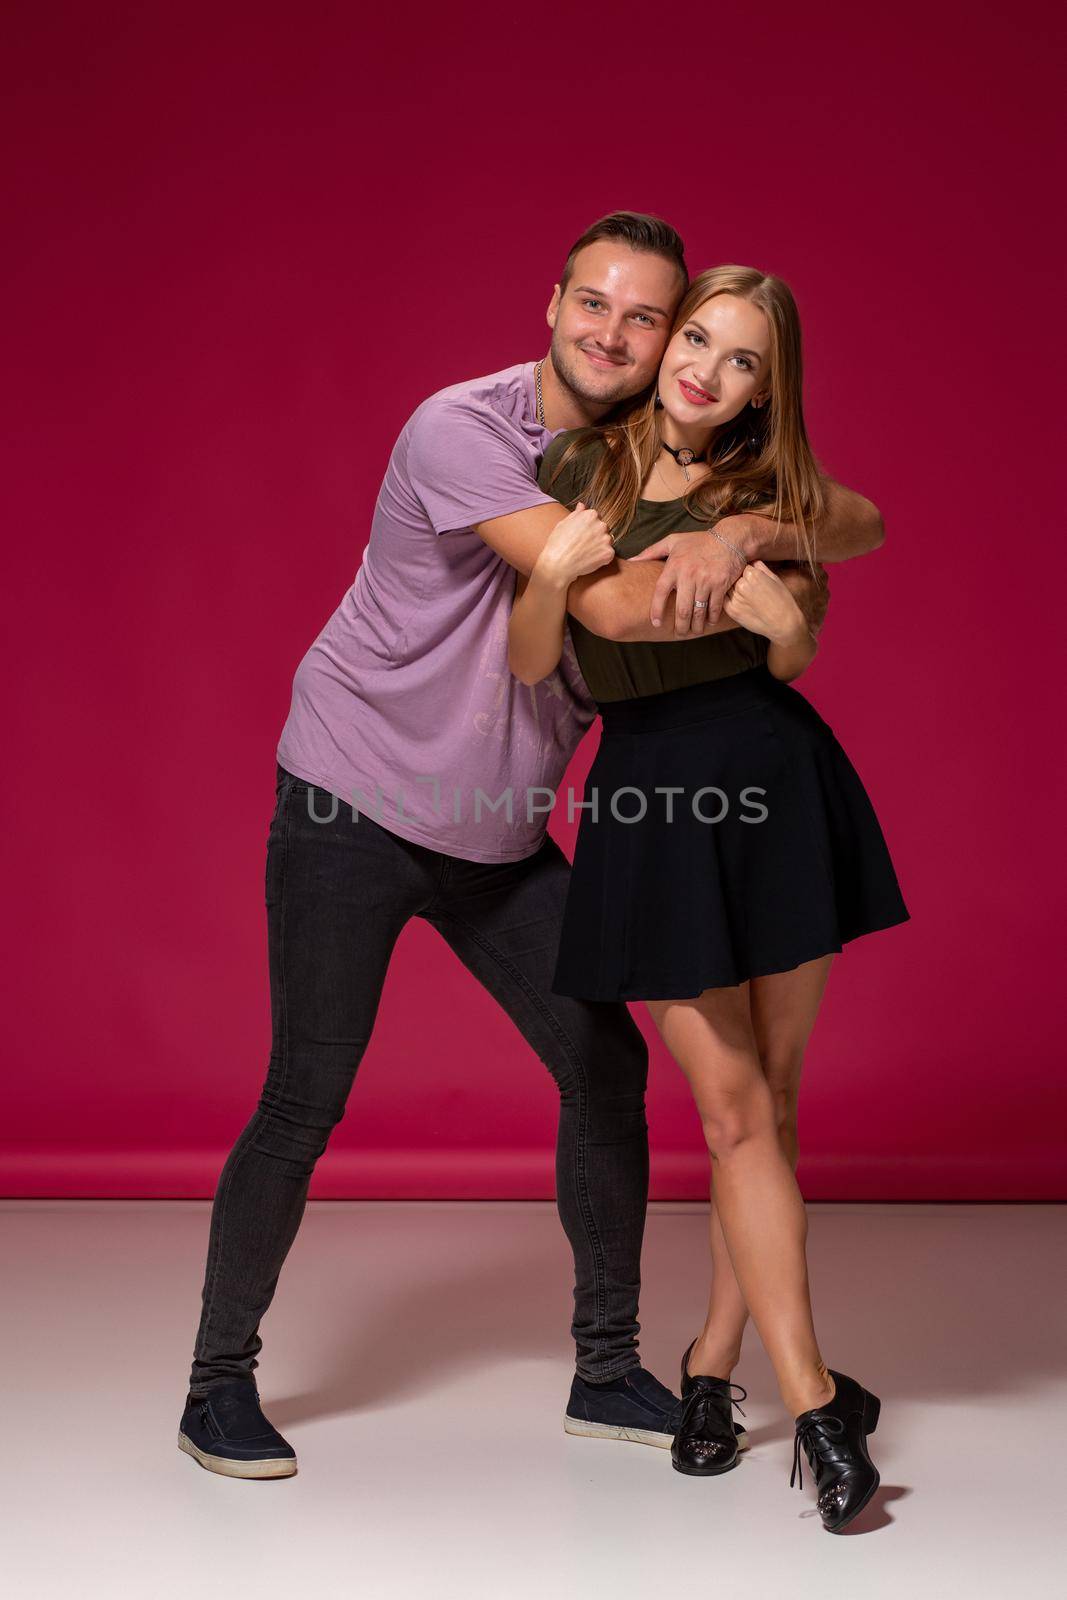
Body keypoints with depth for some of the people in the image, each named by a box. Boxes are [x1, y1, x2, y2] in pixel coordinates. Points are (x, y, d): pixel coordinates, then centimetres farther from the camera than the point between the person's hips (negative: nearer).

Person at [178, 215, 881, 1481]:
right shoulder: (461, 434, -21)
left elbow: (861, 520, -8)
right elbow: (610, 604, -32)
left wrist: (754, 531, -28)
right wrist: (757, 565, -21)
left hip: (501, 832, 6)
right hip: (356, 806, -6)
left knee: (606, 1066, 3)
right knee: (306, 1098, -5)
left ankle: (608, 1368, 18)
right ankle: (218, 1382, 14)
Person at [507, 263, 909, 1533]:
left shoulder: (769, 491, 3)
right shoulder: (577, 470, 0)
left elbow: (793, 667, 6)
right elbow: (529, 665, 0)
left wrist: (783, 619, -15)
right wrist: (555, 572, -18)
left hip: (776, 786, 2)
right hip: (650, 801, -2)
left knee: (769, 1100, 7)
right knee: (736, 1110, -2)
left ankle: (715, 1360, 25)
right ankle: (814, 1406, 3)